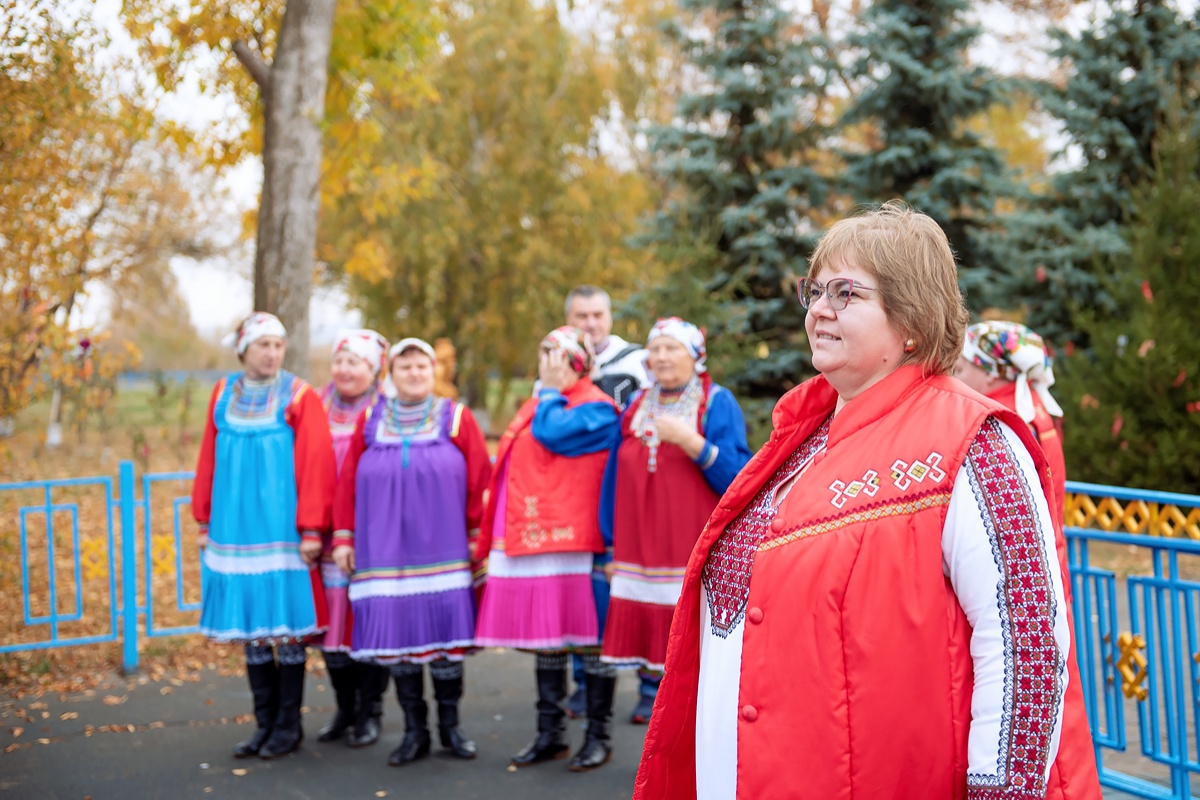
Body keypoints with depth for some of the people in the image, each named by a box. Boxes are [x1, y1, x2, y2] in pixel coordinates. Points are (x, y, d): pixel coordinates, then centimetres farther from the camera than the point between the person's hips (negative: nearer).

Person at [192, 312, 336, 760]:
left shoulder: (299, 397, -4)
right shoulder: (224, 395, 9)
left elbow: (315, 466, -7)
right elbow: (208, 461, 13)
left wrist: (311, 528, -11)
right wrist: (206, 521, 11)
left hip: (282, 531, -4)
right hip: (236, 529, 4)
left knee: (286, 623, 1)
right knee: (250, 627, 8)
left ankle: (289, 724, 12)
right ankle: (265, 723, 18)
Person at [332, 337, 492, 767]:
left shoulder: (457, 418, 5)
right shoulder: (370, 421, 9)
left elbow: (480, 480, 2)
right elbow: (348, 482, 8)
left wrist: (477, 535, -2)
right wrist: (343, 536, 3)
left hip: (443, 551, -1)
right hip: (385, 551, 1)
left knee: (445, 633, 0)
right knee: (395, 634, 2)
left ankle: (449, 726, 14)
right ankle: (414, 731, 13)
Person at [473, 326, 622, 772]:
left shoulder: (595, 408, -7)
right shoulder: (537, 405, 19)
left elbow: (553, 433, -24)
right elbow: (513, 469, 24)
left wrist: (550, 391, -6)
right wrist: (492, 541, 20)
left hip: (573, 543, -8)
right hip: (532, 542, 8)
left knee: (590, 639, 0)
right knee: (544, 639, 13)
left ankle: (599, 736, 11)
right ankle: (550, 734, 22)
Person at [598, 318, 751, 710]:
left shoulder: (718, 403, 3)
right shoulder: (636, 407, 17)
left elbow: (736, 477, -8)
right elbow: (616, 481, 19)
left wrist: (688, 439, -18)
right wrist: (614, 546, 15)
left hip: (696, 558, -4)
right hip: (641, 557, 4)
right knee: (656, 661, 3)